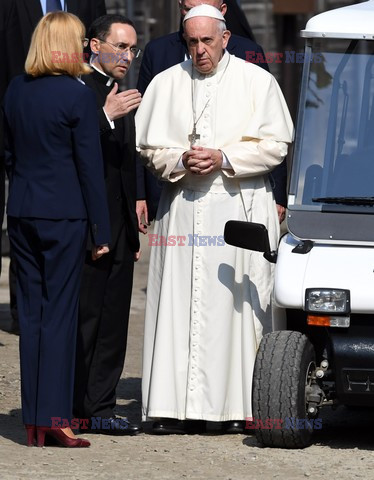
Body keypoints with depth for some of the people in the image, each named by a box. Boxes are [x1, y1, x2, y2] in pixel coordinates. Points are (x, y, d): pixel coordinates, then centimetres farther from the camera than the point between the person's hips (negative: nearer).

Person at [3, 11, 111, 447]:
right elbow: (90, 167, -9)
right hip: (63, 215, -5)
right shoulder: (77, 96, -11)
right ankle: (54, 419, -4)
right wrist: (102, 232, -4)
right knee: (59, 313, -2)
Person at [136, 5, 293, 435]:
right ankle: (177, 407, -2)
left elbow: (275, 144, 0)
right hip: (182, 206, 2)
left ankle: (237, 406, -2)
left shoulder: (256, 82, 5)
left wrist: (224, 158, -12)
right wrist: (181, 160, -8)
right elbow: (148, 148, 11)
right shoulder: (166, 84, 12)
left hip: (240, 205, -2)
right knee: (178, 304, -3)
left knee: (236, 304, -5)